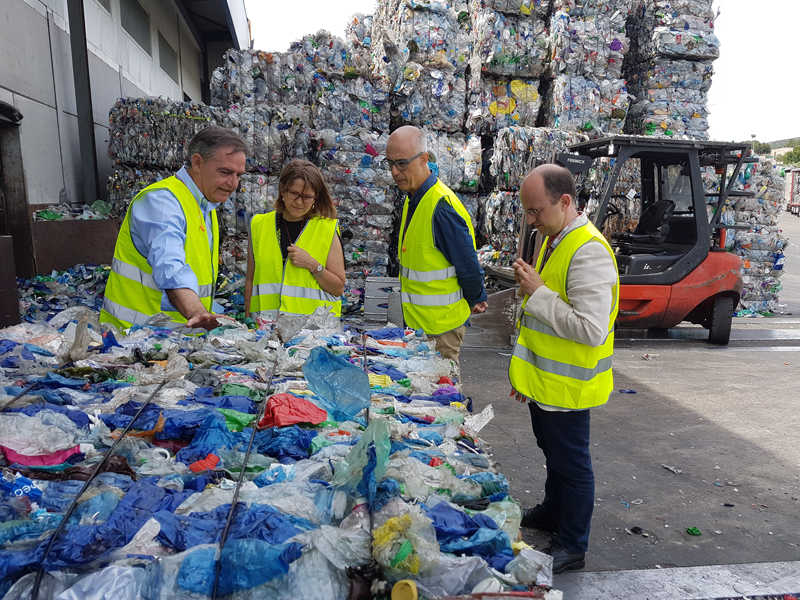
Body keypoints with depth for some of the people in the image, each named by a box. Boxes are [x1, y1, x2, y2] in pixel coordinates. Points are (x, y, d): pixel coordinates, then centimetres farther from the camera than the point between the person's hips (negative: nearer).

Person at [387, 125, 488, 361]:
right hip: (417, 318, 9)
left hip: (441, 323, -9)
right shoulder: (413, 199, 8)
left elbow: (467, 265, -18)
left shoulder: (442, 207, -24)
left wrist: (476, 300, -3)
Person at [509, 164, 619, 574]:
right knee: (553, 452, 26)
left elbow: (592, 330, -32)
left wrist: (538, 293, -26)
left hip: (567, 386, -9)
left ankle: (572, 547, 26)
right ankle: (552, 513, 47)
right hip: (544, 381, 9)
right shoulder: (554, 240, 6)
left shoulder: (589, 252, -26)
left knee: (571, 463, 8)